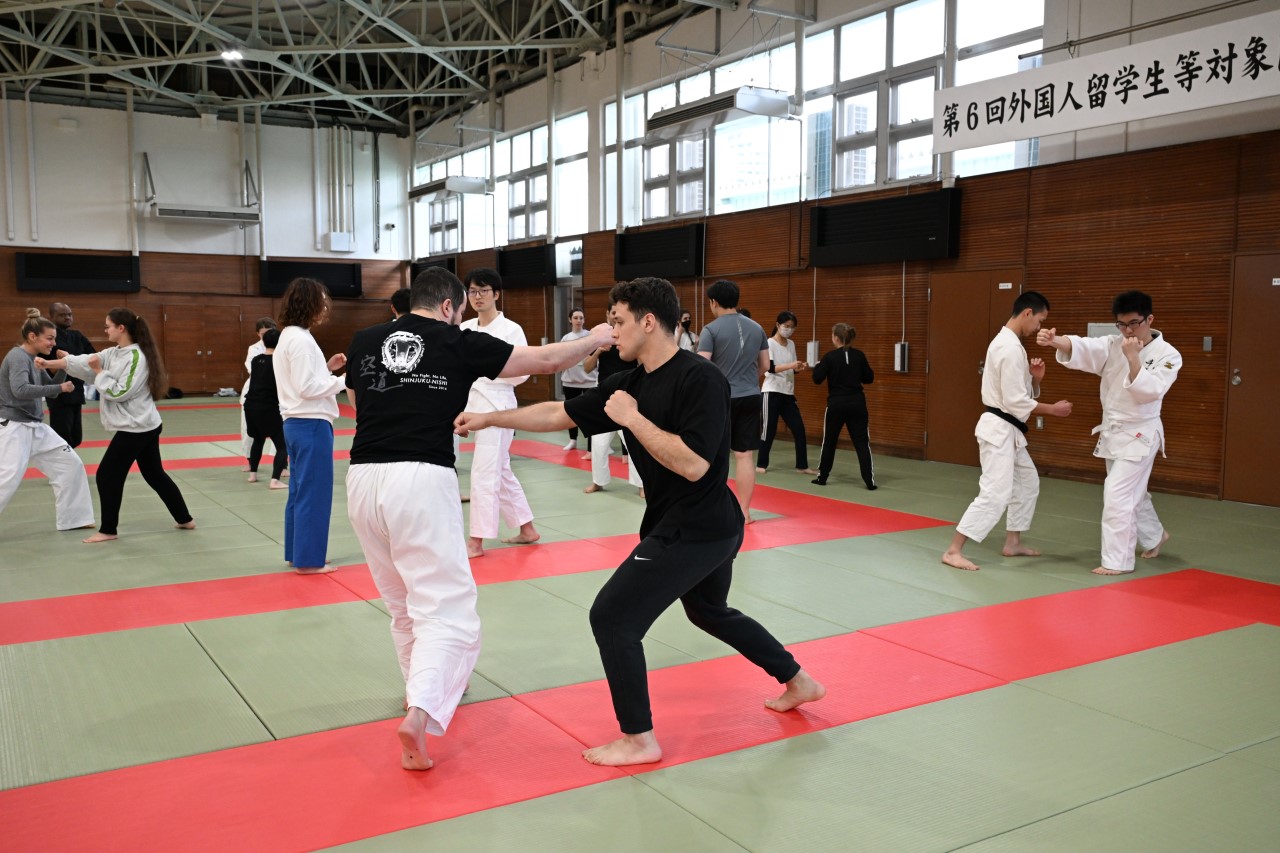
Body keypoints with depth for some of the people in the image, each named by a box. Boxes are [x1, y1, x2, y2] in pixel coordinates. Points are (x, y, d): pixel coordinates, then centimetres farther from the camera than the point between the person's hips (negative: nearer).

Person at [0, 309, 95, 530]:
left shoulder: (33, 360, 11)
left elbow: (49, 390, 18)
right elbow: (20, 391, -30)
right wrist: (60, 388, -26)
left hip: (35, 428, 9)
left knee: (70, 464, 9)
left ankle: (72, 518, 19)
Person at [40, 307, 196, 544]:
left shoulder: (137, 357, -19)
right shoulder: (114, 353, 11)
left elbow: (120, 392, -21)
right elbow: (84, 362, 8)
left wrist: (99, 372, -12)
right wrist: (48, 364, 3)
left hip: (136, 428, -10)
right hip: (145, 426, 10)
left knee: (107, 476, 0)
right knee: (155, 474, 15)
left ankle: (108, 530, 11)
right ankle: (185, 519, 22)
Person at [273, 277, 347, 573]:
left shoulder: (288, 336, 13)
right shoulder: (301, 339, -18)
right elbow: (307, 387, -21)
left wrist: (326, 367, 10)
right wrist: (343, 380, -13)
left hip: (296, 423, 10)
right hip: (311, 424, -10)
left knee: (300, 491, 16)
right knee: (313, 493, -1)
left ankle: (297, 553, 25)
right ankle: (307, 559, 6)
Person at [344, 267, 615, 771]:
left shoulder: (364, 343, 12)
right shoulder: (459, 345, 2)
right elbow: (546, 361, 8)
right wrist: (596, 337, 23)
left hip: (363, 479, 6)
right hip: (422, 480, -5)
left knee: (403, 603, 24)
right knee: (447, 609, -1)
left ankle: (425, 688, 41)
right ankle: (420, 714, -20)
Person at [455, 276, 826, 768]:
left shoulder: (700, 380, -22)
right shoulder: (631, 384, 4)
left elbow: (694, 464, -30)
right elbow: (559, 414, 8)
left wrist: (633, 418, -24)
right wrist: (489, 418, 6)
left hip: (695, 531, -10)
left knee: (613, 617, -7)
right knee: (710, 611, 30)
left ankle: (639, 740, 8)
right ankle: (798, 682, 45)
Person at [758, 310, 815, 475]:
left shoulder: (791, 344, 12)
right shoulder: (769, 343, -9)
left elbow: (792, 370, 14)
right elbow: (770, 368, -21)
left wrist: (799, 368, -8)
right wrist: (791, 365, -32)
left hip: (788, 393, 6)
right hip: (772, 392, -6)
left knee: (799, 429, 3)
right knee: (769, 430, -1)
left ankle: (802, 465, 10)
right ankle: (761, 464, 12)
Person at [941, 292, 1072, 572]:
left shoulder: (1007, 342, 13)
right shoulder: (1011, 348, -20)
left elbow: (1022, 392, 17)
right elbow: (1016, 402, -22)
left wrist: (1035, 377, -2)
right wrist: (1053, 409, -13)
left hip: (1007, 430, 11)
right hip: (999, 429, -11)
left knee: (1027, 483, 21)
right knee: (995, 493, -13)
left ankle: (1013, 543, 31)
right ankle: (953, 551, -13)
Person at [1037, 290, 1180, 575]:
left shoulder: (1167, 355, -12)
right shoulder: (1113, 345, -1)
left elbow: (1149, 391, -24)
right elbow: (1082, 349, -20)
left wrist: (1133, 357, -32)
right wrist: (1054, 340, -41)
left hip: (1139, 435, -6)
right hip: (1112, 432, 6)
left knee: (1117, 494, -11)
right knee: (1132, 492, 22)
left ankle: (1118, 560, 0)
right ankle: (1154, 536, 47)